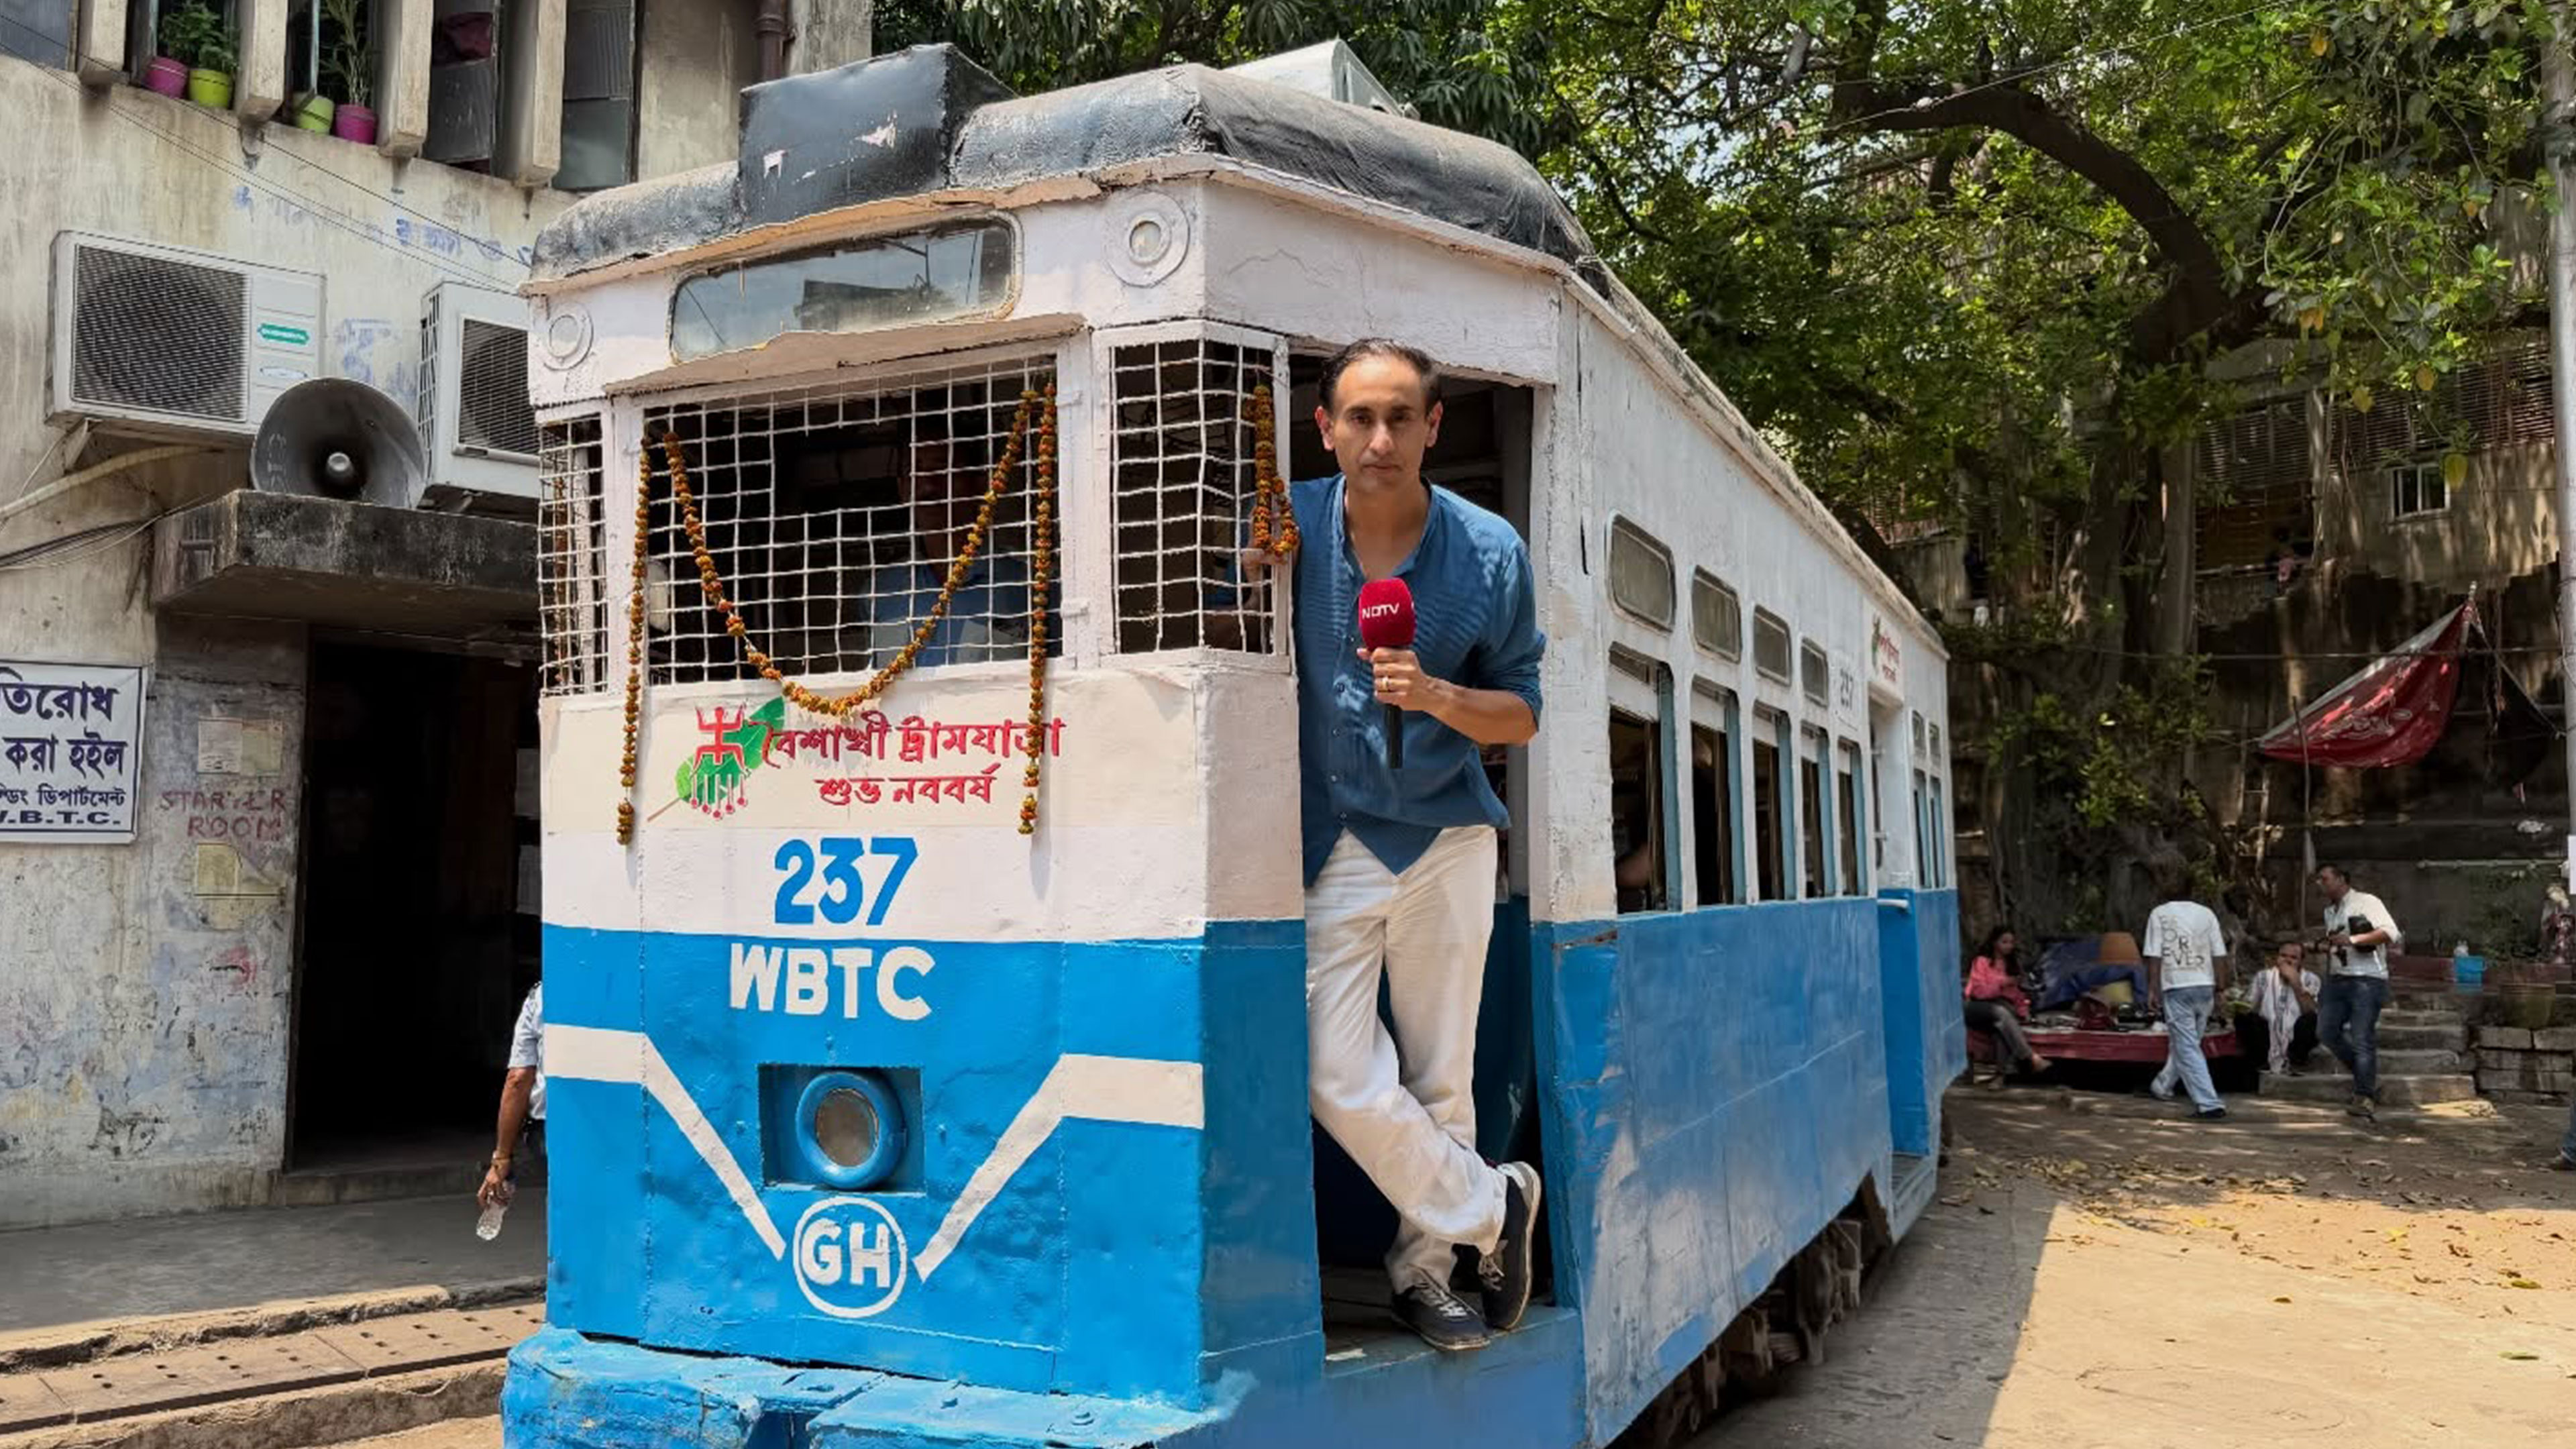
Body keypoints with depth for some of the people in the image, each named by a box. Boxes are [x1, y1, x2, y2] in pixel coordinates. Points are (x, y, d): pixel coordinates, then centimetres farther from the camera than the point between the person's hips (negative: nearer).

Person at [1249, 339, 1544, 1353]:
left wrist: (1438, 696, -19)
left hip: (1443, 839, 0)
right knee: (1340, 1079, -8)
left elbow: (1521, 716, 1)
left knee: (1440, 1080, 8)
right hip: (1326, 842, 0)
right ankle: (1493, 1207, 16)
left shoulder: (1489, 552, -4)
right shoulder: (1289, 524, -4)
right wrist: (1255, 575, -16)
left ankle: (1423, 1269, 28)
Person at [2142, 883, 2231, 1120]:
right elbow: (2219, 955, 5)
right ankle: (2163, 1085, 38)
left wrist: (2152, 989, -2)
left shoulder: (2159, 914, -1)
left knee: (2187, 1048, -4)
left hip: (2177, 988, -5)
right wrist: (2219, 989, 11)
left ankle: (2209, 1103, -12)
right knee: (2183, 1042, 20)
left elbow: (2154, 956, -6)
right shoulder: (2206, 914, 8)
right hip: (2205, 987, 5)